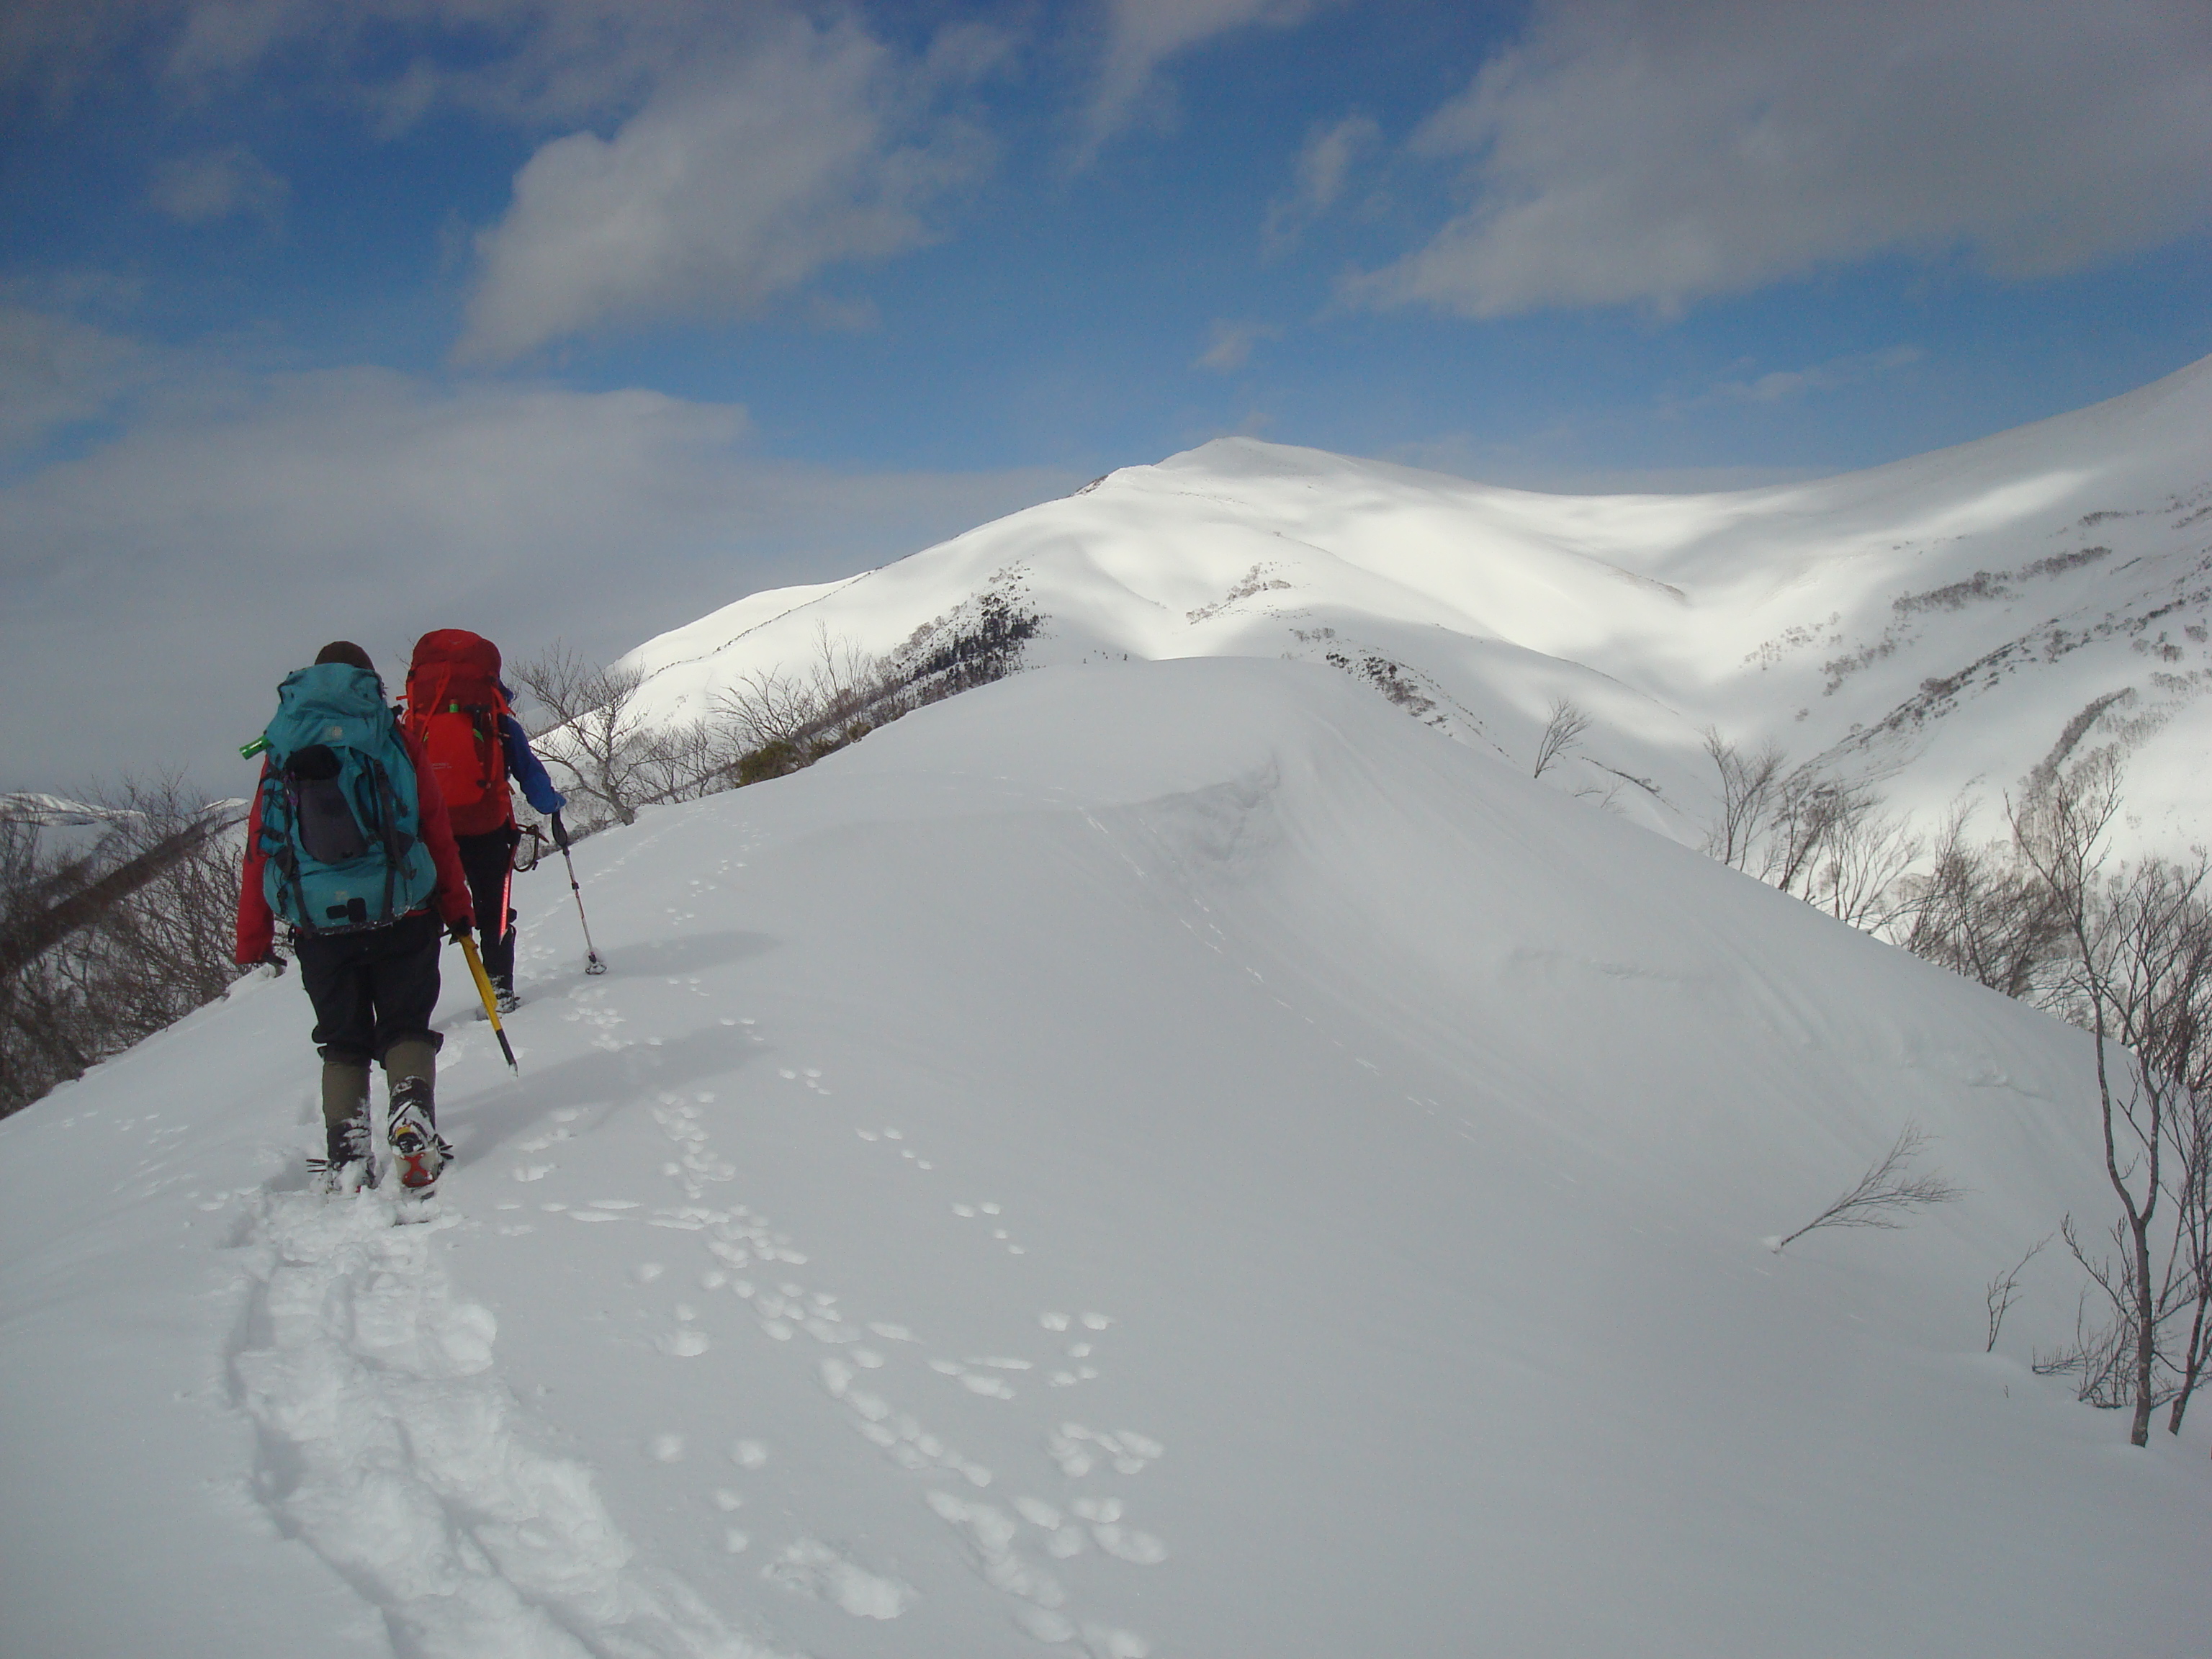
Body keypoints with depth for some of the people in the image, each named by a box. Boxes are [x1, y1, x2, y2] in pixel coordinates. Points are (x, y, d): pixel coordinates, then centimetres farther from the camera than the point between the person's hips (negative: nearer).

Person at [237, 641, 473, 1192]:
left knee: (344, 1044, 13)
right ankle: (412, 1123, -14)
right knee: (407, 1029, 11)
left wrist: (253, 941, 10)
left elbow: (259, 848, 6)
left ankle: (346, 1152, -2)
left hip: (320, 926, 1)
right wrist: (456, 906, 9)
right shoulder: (392, 738, 4)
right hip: (401, 918, -1)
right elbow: (436, 827, 1)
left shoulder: (284, 751, 7)